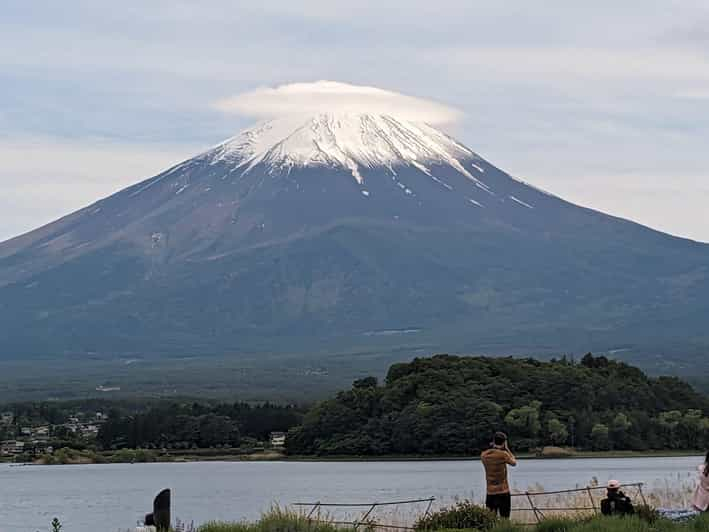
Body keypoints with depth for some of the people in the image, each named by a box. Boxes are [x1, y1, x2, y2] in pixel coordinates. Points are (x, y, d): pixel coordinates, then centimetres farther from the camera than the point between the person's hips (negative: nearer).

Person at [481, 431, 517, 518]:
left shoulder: (483, 455, 1)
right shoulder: (503, 454, -11)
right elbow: (514, 463, 7)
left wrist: (492, 447, 16)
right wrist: (506, 448, 11)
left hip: (490, 492, 4)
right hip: (503, 492, -4)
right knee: (504, 520, 0)